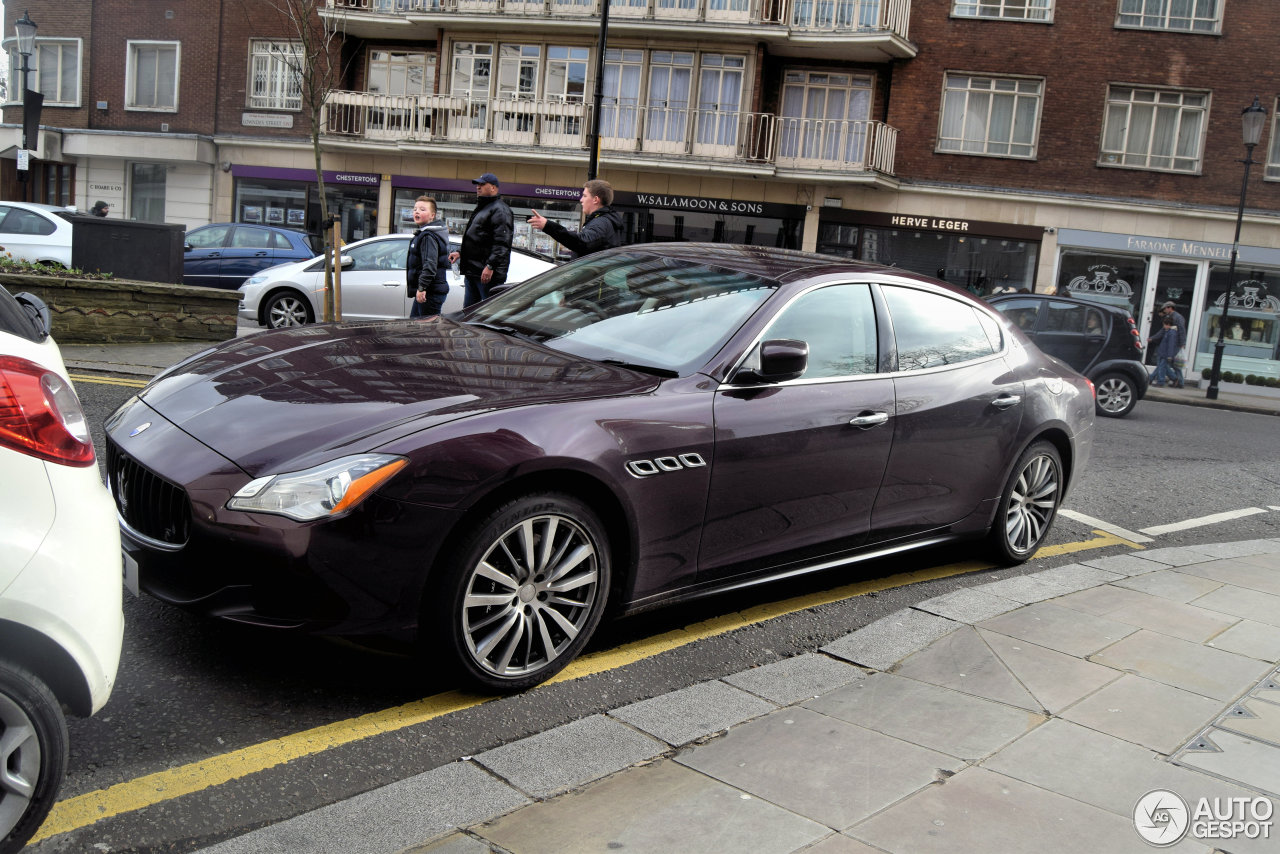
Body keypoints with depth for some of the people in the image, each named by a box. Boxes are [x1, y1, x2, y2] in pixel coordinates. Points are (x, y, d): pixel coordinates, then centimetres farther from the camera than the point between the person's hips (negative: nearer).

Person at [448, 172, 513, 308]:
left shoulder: (499, 210, -10)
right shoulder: (480, 208, 23)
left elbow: (501, 243, -20)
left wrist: (490, 266, -27)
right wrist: (461, 254, 23)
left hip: (488, 273, -11)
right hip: (473, 272, 11)